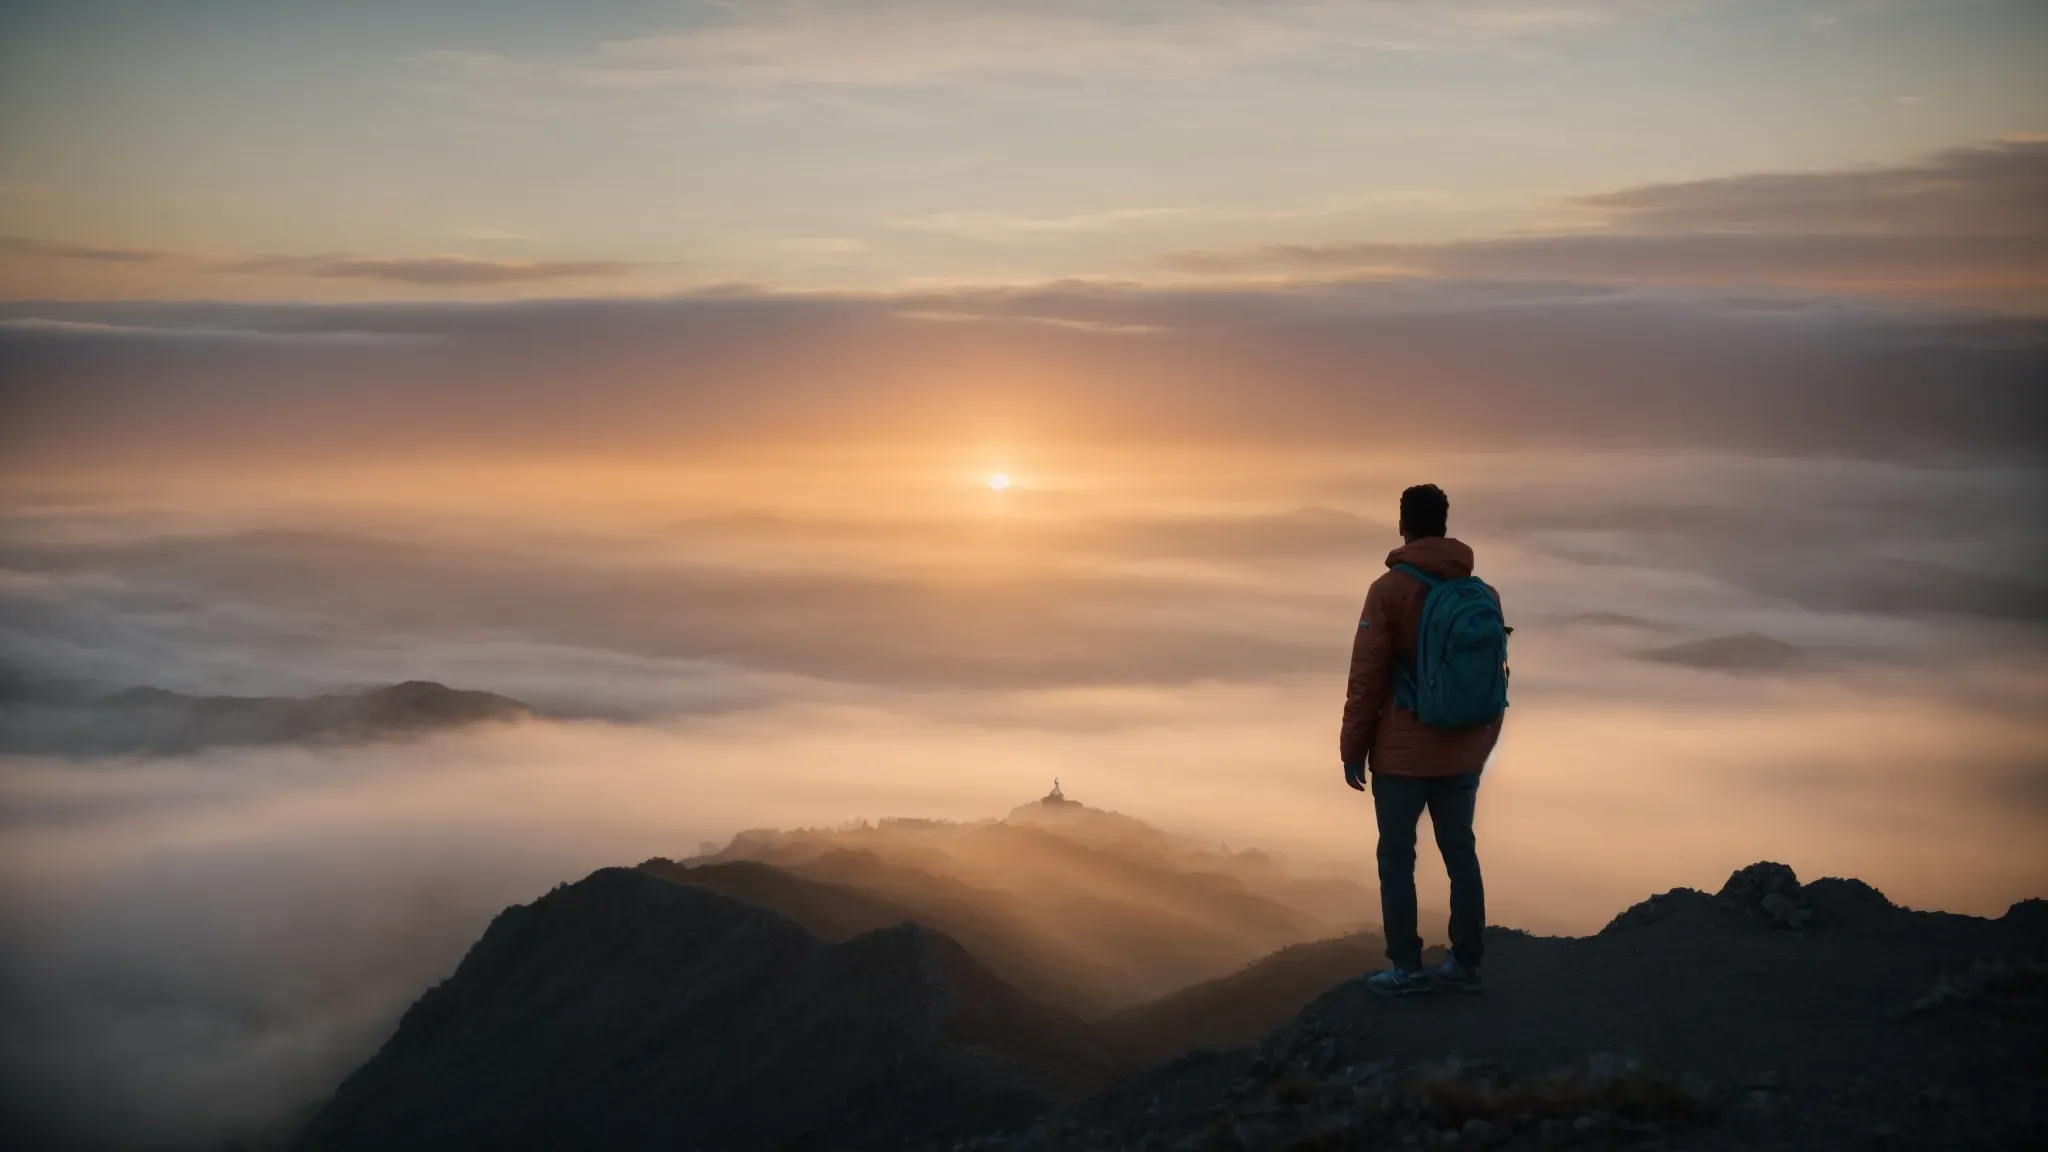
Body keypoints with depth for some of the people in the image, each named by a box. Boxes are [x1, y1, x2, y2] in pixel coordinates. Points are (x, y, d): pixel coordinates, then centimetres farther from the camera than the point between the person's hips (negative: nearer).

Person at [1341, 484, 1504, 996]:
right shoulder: (1482, 592, 4)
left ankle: (1406, 967, 5)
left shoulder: (1390, 589, -11)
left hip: (1403, 753, -5)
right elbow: (1497, 677, 10)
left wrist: (1353, 748, -4)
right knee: (1460, 851, 13)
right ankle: (1466, 962, 17)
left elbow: (1367, 676, -12)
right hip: (1463, 754, 5)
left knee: (1396, 856, 4)